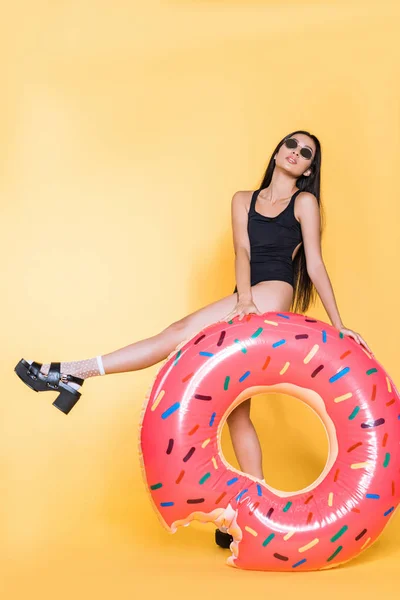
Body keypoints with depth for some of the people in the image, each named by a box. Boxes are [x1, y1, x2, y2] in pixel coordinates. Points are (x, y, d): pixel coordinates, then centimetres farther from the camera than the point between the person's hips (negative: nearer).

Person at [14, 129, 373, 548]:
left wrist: (337, 324, 0)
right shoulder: (243, 199, 20)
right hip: (245, 306, 6)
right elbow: (242, 251, 4)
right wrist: (243, 297, -13)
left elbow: (315, 264, 5)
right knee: (236, 412, 2)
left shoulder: (305, 202, 9)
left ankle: (75, 372, -21)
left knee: (180, 333, -22)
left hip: (274, 297, -6)